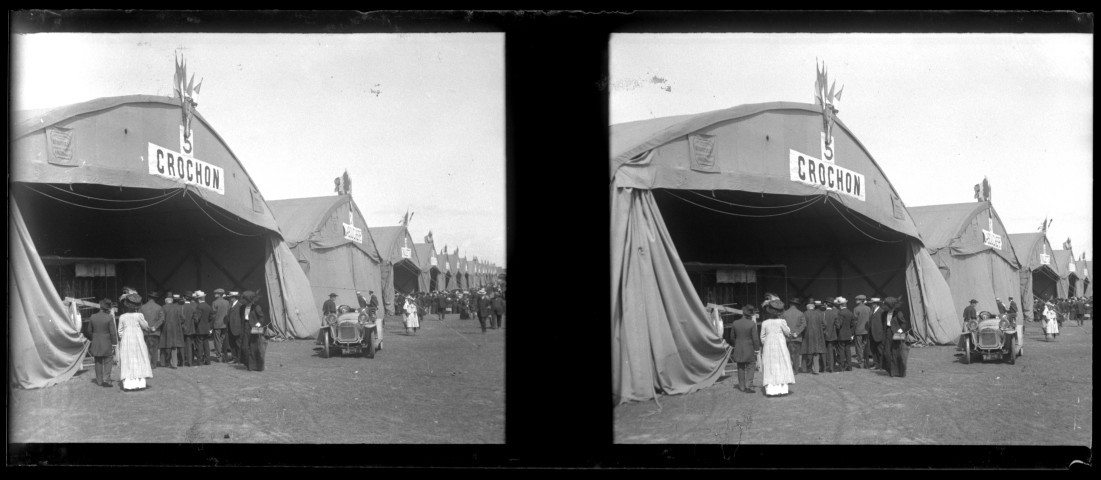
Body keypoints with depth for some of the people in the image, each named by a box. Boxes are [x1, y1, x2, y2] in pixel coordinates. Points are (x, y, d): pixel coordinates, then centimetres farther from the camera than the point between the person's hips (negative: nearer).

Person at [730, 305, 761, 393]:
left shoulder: (735, 323, -4)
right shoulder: (752, 324, -15)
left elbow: (732, 336, 6)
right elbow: (755, 338, -13)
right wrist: (756, 349, -3)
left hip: (738, 349, 4)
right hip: (749, 349, -4)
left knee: (741, 368, 14)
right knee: (750, 368, 4)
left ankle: (742, 386, 18)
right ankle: (748, 386, -4)